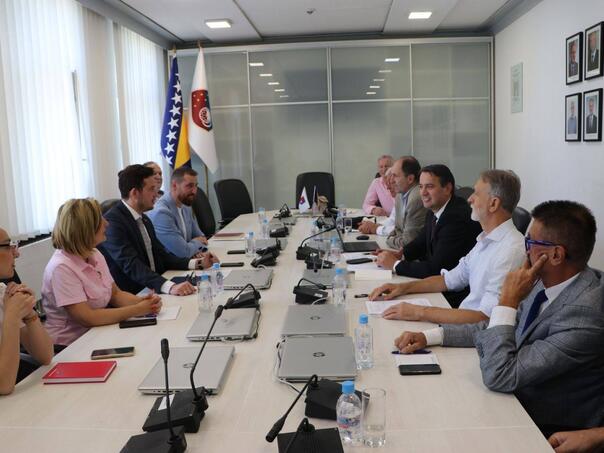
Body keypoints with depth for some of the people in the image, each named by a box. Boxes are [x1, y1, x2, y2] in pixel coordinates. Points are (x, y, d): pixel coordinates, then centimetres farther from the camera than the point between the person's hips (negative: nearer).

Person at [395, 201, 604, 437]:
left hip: (549, 430, -6)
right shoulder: (547, 282, -4)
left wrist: (508, 300, -23)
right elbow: (494, 327, 8)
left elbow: (498, 377, -28)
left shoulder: (584, 313, -30)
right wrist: (429, 336, -1)